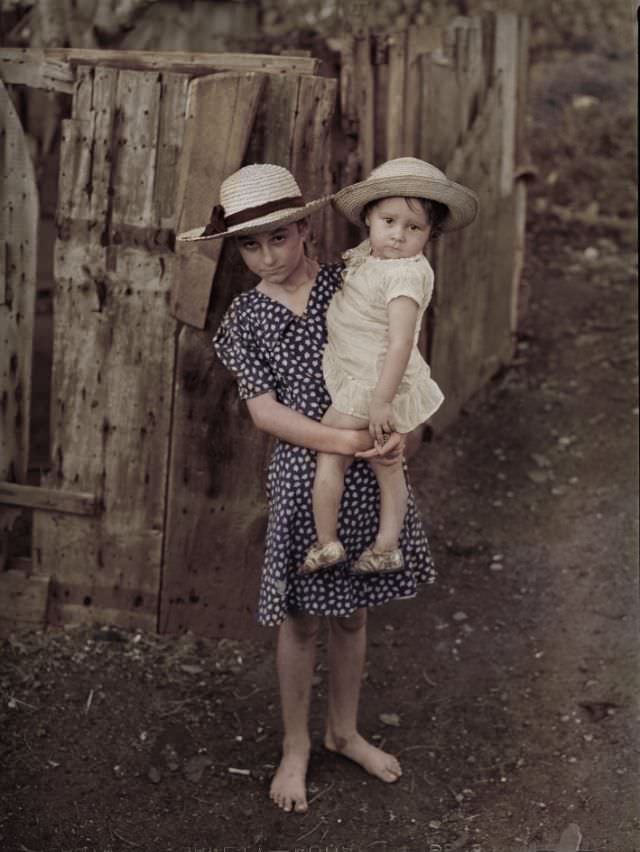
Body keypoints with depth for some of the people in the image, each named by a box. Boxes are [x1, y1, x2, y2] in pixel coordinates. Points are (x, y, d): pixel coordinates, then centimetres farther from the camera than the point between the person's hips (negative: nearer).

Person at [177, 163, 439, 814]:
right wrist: (343, 441, -22)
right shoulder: (245, 318, -3)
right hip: (303, 473, -2)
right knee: (303, 619, 7)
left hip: (368, 470, 2)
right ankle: (295, 747, 26)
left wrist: (398, 429, -17)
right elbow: (265, 411, -10)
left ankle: (344, 731, 36)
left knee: (352, 611, 15)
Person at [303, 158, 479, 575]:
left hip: (371, 386, -9)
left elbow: (400, 342, -31)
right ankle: (387, 547, 29)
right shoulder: (368, 255, 2)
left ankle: (326, 542, 13)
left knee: (329, 456, 3)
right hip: (365, 383, 9)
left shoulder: (406, 274, -26)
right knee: (388, 466, 17)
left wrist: (381, 401, -31)